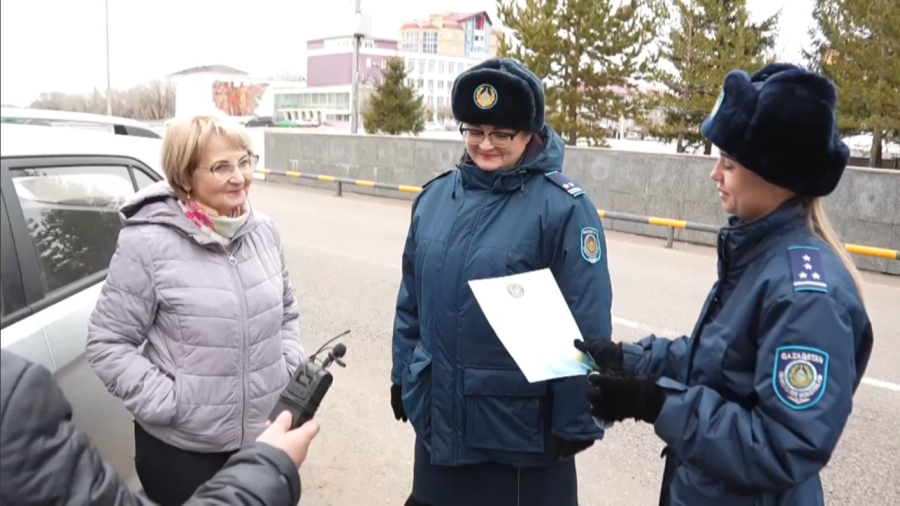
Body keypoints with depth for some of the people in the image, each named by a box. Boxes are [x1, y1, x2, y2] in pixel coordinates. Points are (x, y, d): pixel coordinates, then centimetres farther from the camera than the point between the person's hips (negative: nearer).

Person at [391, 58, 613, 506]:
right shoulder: (436, 196, 2)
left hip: (520, 425, -5)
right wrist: (403, 374, 12)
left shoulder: (563, 207, -15)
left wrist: (575, 422, -13)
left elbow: (585, 327, -15)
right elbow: (412, 299, 10)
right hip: (438, 413, 6)